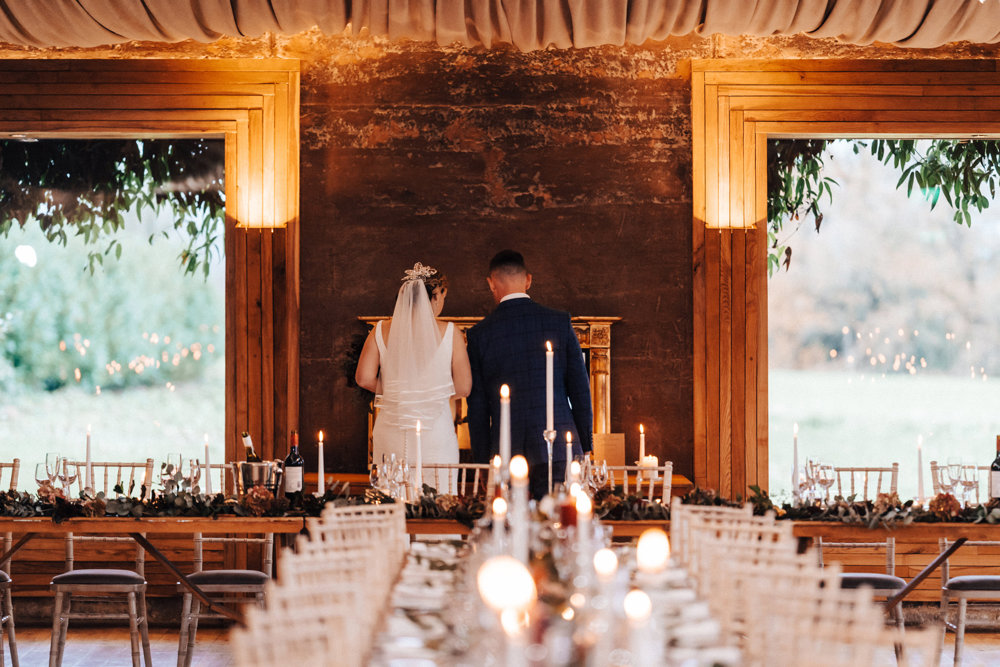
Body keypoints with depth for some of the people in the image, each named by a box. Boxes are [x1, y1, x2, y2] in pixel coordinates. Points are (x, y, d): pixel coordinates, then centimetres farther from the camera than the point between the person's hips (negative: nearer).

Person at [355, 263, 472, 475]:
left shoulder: (381, 331, 1)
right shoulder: (449, 333, -5)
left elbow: (364, 379, -3)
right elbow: (463, 388, -3)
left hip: (391, 435, 3)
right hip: (435, 434, -2)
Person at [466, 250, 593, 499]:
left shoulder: (479, 334, 2)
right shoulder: (560, 322, 3)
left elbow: (477, 406, 4)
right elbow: (580, 388, 4)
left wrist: (482, 461, 10)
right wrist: (586, 446, 12)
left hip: (506, 450, 0)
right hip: (558, 448, 1)